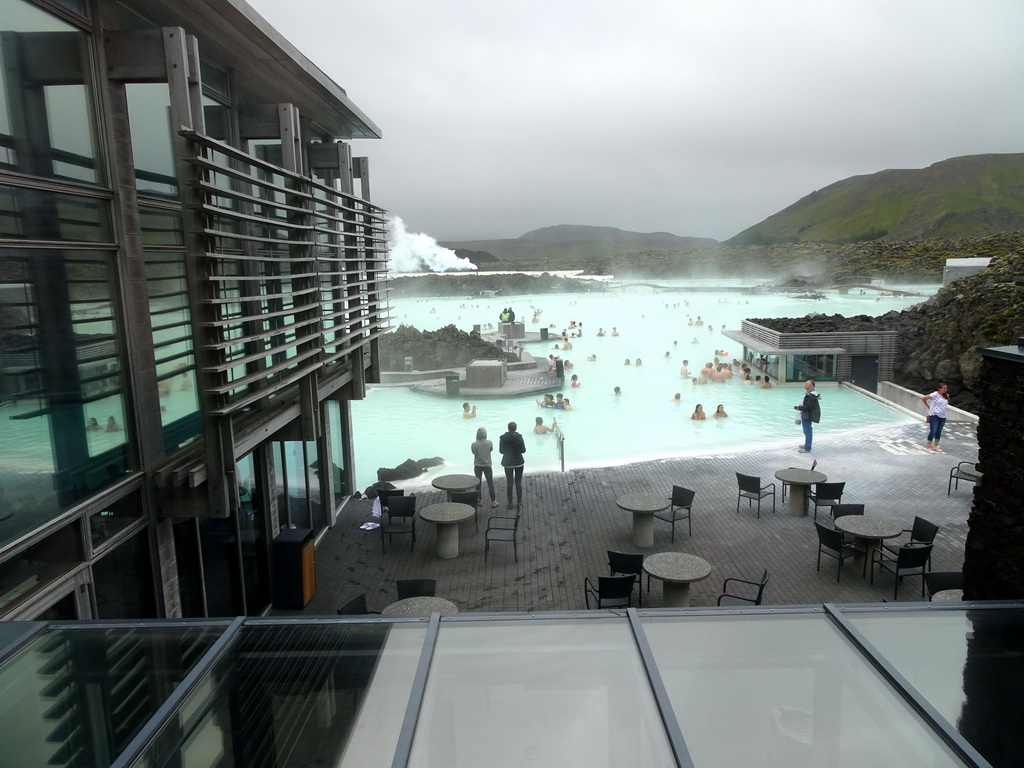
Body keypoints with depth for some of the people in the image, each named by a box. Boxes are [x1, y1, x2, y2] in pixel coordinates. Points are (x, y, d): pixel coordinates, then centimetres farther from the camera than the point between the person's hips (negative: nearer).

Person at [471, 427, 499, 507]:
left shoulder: (474, 445, -16)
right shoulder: (489, 443, -14)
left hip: (477, 466, 0)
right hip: (487, 466, 0)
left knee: (478, 483, 15)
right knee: (490, 483, 8)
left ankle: (479, 499, 27)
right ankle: (493, 501, 9)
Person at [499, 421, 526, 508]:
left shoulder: (502, 438, -7)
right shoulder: (519, 437, -12)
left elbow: (501, 451, -1)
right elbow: (523, 450, -9)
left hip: (507, 462, 1)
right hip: (518, 462, -1)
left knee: (509, 482, 8)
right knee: (518, 482, 8)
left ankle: (510, 503, 11)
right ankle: (519, 502, 11)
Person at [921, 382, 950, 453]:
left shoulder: (946, 396, 6)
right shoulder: (935, 395, -14)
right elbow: (923, 398, -13)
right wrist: (928, 406, -6)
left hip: (943, 416, 6)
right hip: (934, 415, -6)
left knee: (939, 431, 13)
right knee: (933, 431, -6)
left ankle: (935, 446, 26)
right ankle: (928, 447, 2)